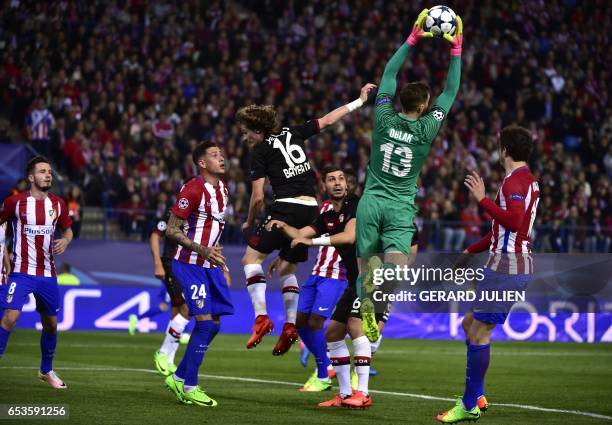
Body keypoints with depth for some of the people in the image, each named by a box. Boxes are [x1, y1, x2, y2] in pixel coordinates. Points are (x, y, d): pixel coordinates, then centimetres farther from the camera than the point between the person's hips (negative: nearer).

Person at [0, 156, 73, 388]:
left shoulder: (57, 204, 5)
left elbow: (68, 230, 17)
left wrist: (65, 241, -5)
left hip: (47, 274, 5)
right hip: (22, 272, -5)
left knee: (51, 324, 14)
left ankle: (46, 370, 34)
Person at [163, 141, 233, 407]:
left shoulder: (222, 188, 12)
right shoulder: (193, 190, -16)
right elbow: (171, 230, -16)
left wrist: (221, 264, 21)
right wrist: (203, 251, -22)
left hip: (209, 265, 9)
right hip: (189, 264, -9)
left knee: (212, 325, 7)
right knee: (205, 322, -13)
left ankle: (179, 378, 18)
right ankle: (189, 387, -5)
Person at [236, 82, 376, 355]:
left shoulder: (260, 152, -2)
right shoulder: (293, 134, 14)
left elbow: (258, 197, -4)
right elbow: (328, 120, 21)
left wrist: (249, 222, 12)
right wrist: (360, 100, 31)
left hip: (287, 208, -7)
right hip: (311, 209, 7)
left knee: (251, 257, 0)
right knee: (287, 268, 18)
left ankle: (261, 317, -15)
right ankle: (291, 325, 6)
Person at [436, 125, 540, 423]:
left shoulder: (516, 180, -13)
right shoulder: (528, 180, 20)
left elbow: (514, 221, -28)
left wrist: (482, 199, -23)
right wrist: (469, 251, 28)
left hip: (507, 267, -11)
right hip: (507, 266, 11)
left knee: (478, 333, -8)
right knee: (469, 324, 17)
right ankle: (476, 396, 18)